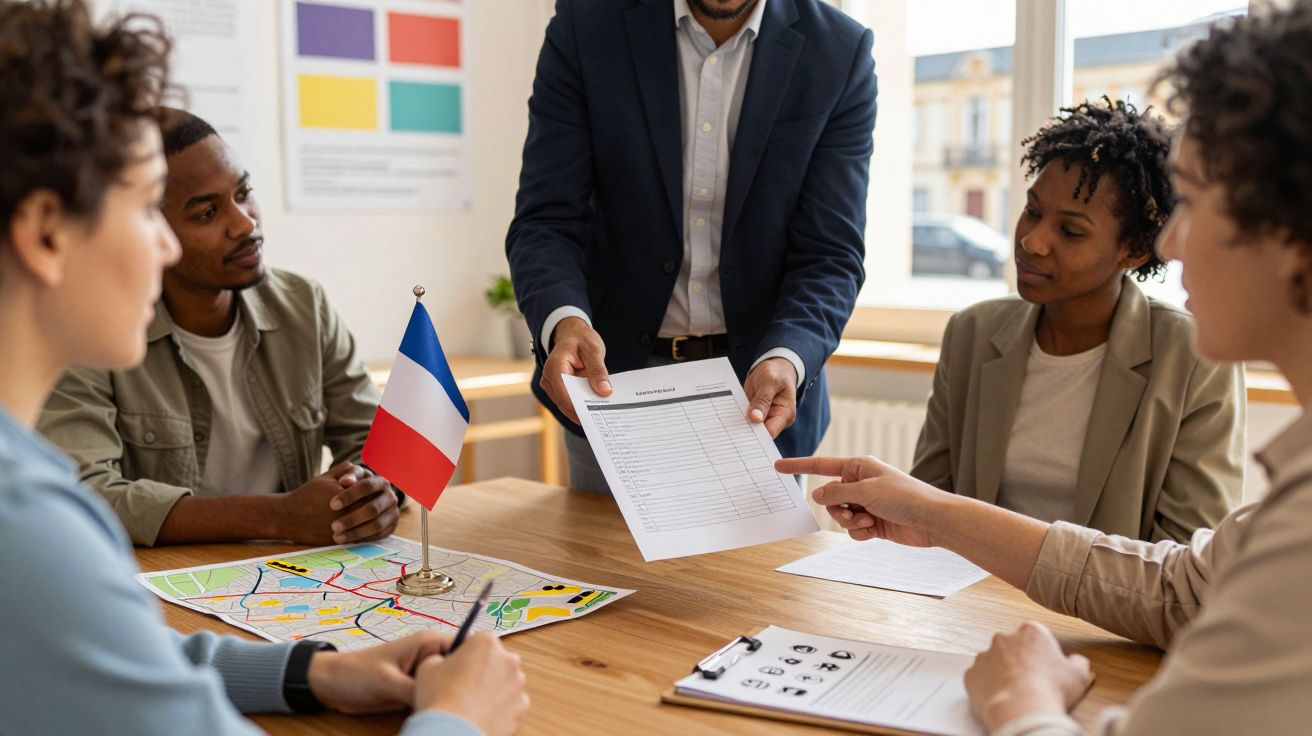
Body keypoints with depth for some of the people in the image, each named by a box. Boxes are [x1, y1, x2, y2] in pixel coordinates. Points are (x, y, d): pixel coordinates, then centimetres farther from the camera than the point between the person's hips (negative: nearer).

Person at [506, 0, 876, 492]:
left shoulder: (840, 55, -7)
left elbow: (829, 253, -9)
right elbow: (546, 222, -11)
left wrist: (785, 360, -28)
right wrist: (564, 321, -32)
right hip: (611, 376, 0)